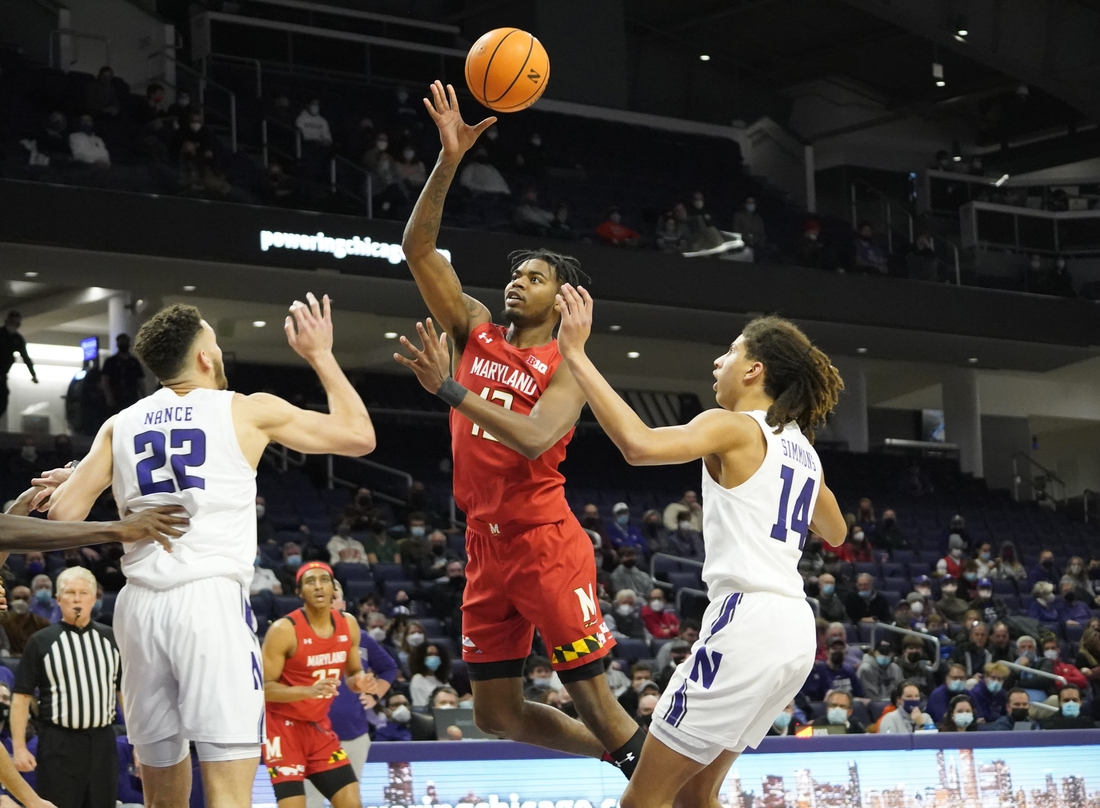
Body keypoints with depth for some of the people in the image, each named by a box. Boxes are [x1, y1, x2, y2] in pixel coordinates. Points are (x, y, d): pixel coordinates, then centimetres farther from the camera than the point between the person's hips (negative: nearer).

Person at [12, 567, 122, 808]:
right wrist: (19, 747, -8)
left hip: (103, 741, 3)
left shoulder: (110, 639, 9)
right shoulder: (41, 642, 0)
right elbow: (21, 697, -1)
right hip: (59, 743, -3)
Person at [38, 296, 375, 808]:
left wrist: (70, 481, 31)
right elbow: (359, 436, 11)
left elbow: (63, 514, 9)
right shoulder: (247, 411, 5)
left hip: (140, 606, 5)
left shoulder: (120, 425, 14)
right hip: (210, 599, -5)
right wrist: (319, 356, 22)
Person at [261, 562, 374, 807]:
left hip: (319, 725, 6)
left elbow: (352, 672, 14)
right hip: (283, 725, -6)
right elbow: (263, 687, -19)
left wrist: (359, 682, -11)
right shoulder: (284, 630, -19)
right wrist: (309, 690, -32)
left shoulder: (348, 625, -1)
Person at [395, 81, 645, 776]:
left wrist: (448, 389, -27)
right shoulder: (475, 331, 10)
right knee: (497, 713, 9)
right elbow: (418, 247, 1)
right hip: (486, 546, 6)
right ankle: (632, 765, 26)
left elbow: (533, 439, -24)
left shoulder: (565, 367, -5)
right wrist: (450, 161, -10)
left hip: (546, 542, -6)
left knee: (592, 698, -7)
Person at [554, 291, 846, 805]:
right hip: (795, 631, 9)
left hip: (747, 623, -9)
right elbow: (835, 533, 35)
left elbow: (640, 444, -27)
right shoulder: (800, 446, 17)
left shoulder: (734, 428, -7)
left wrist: (575, 354, -23)